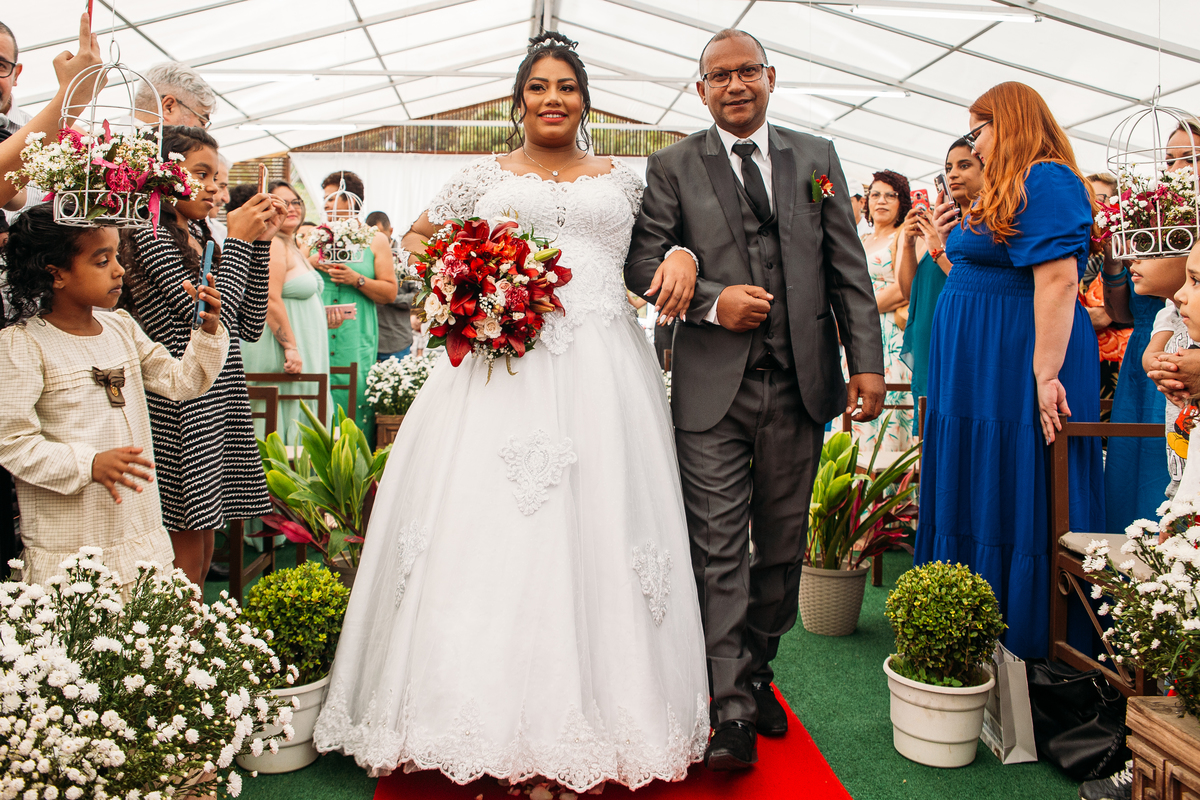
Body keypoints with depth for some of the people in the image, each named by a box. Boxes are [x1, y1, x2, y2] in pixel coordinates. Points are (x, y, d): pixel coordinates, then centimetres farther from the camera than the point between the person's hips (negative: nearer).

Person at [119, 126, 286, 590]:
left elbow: (249, 327, 11)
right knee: (186, 560, -2)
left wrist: (260, 244, 5)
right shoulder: (150, 238, -10)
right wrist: (237, 240, -9)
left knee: (203, 546, 14)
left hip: (219, 407, 8)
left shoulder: (198, 237, 14)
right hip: (179, 415, -8)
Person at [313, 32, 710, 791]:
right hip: (500, 366, 0)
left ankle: (593, 712, 9)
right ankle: (486, 713, 5)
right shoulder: (486, 176, 15)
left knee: (594, 530, -2)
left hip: (600, 374, 1)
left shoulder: (623, 179, 17)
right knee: (487, 524, -5)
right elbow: (417, 237, 24)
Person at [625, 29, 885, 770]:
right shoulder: (672, 167, 6)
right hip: (713, 386, -2)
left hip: (799, 383, 3)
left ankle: (758, 673, 31)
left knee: (782, 546, 12)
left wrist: (868, 363, 0)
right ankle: (735, 713, 6)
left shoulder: (817, 157, 11)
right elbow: (642, 263, 0)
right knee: (720, 550, -3)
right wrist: (713, 301, -15)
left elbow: (849, 269, 8)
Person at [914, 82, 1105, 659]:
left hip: (1019, 365, -10)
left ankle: (1029, 639, 11)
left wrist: (1046, 373, -28)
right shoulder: (1009, 191, 18)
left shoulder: (1047, 181, -13)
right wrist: (952, 242, 10)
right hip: (980, 368, 10)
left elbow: (1058, 279, -23)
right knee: (973, 496, 14)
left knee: (1017, 496, -2)